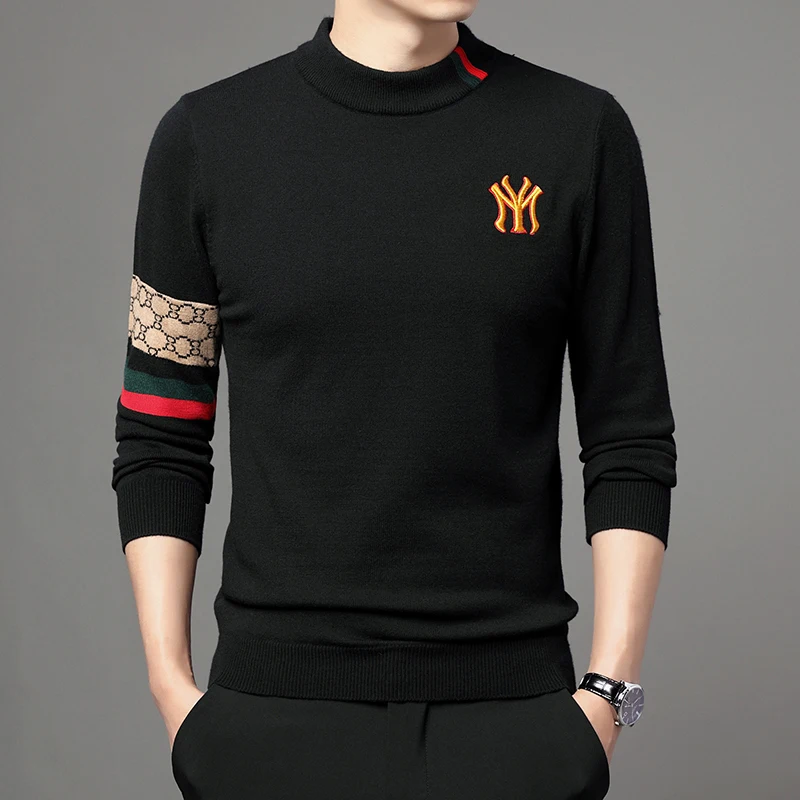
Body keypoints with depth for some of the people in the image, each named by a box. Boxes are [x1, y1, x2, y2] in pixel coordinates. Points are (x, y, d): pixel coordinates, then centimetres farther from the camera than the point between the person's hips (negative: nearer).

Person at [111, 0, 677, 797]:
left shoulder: (583, 132, -2)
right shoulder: (207, 139, -1)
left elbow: (630, 439, 0)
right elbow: (160, 439, 4)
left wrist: (608, 689, -5)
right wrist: (171, 685, -2)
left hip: (511, 703, 0)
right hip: (278, 704, 0)